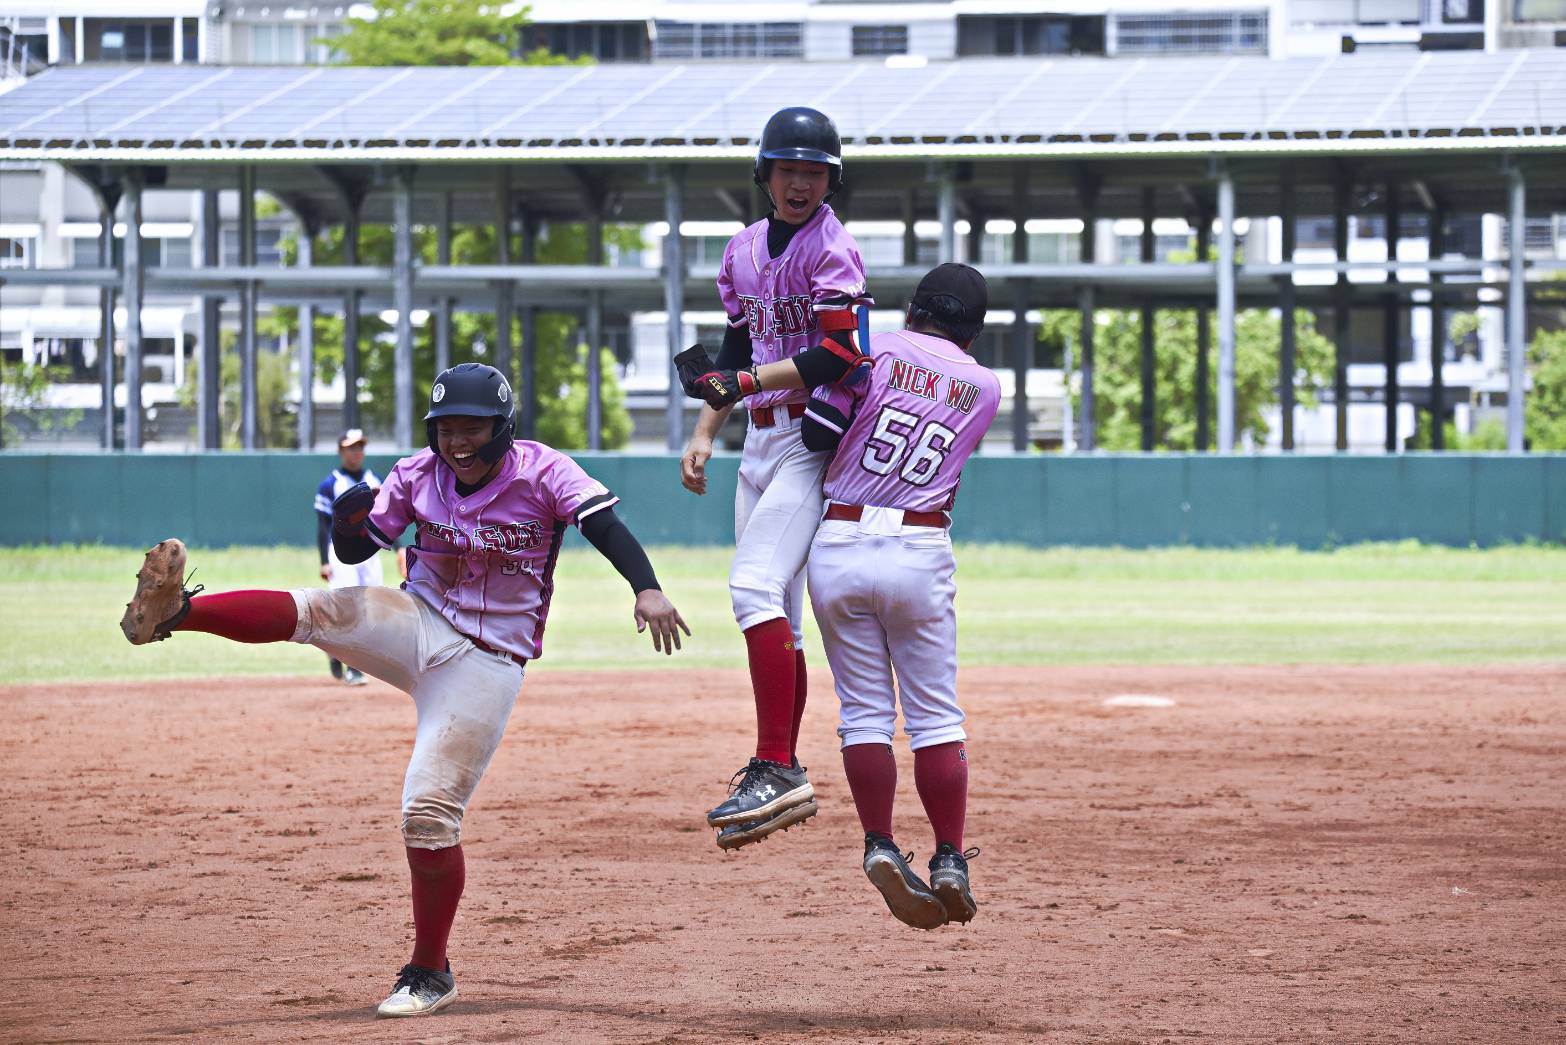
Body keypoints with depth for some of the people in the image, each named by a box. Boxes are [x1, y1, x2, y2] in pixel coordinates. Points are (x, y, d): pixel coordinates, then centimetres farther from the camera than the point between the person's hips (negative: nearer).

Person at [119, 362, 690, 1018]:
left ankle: (429, 974, 4)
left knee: (429, 814, -9)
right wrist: (349, 520, -20)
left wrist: (647, 589, -40)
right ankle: (173, 612, -40)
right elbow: (353, 551, 5)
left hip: (487, 663, -3)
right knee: (320, 610, -26)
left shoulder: (542, 472, -10)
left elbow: (604, 524, -23)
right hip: (418, 627, 3)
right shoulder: (417, 477, 0)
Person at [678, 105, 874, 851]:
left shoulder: (831, 250, -10)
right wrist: (704, 431, 11)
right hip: (761, 441, 9)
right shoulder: (746, 250, 14)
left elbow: (839, 356, -19)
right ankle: (782, 773, 21)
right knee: (772, 610, 12)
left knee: (756, 588, -23)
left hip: (814, 438, -8)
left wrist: (747, 383, -26)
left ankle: (776, 772, -29)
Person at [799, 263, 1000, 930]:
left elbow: (817, 433, -7)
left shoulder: (873, 352, -1)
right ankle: (951, 863, 5)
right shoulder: (983, 389, 8)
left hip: (838, 545, 0)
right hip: (920, 553, 0)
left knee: (864, 710, 7)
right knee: (936, 713, 7)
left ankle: (880, 848, -2)